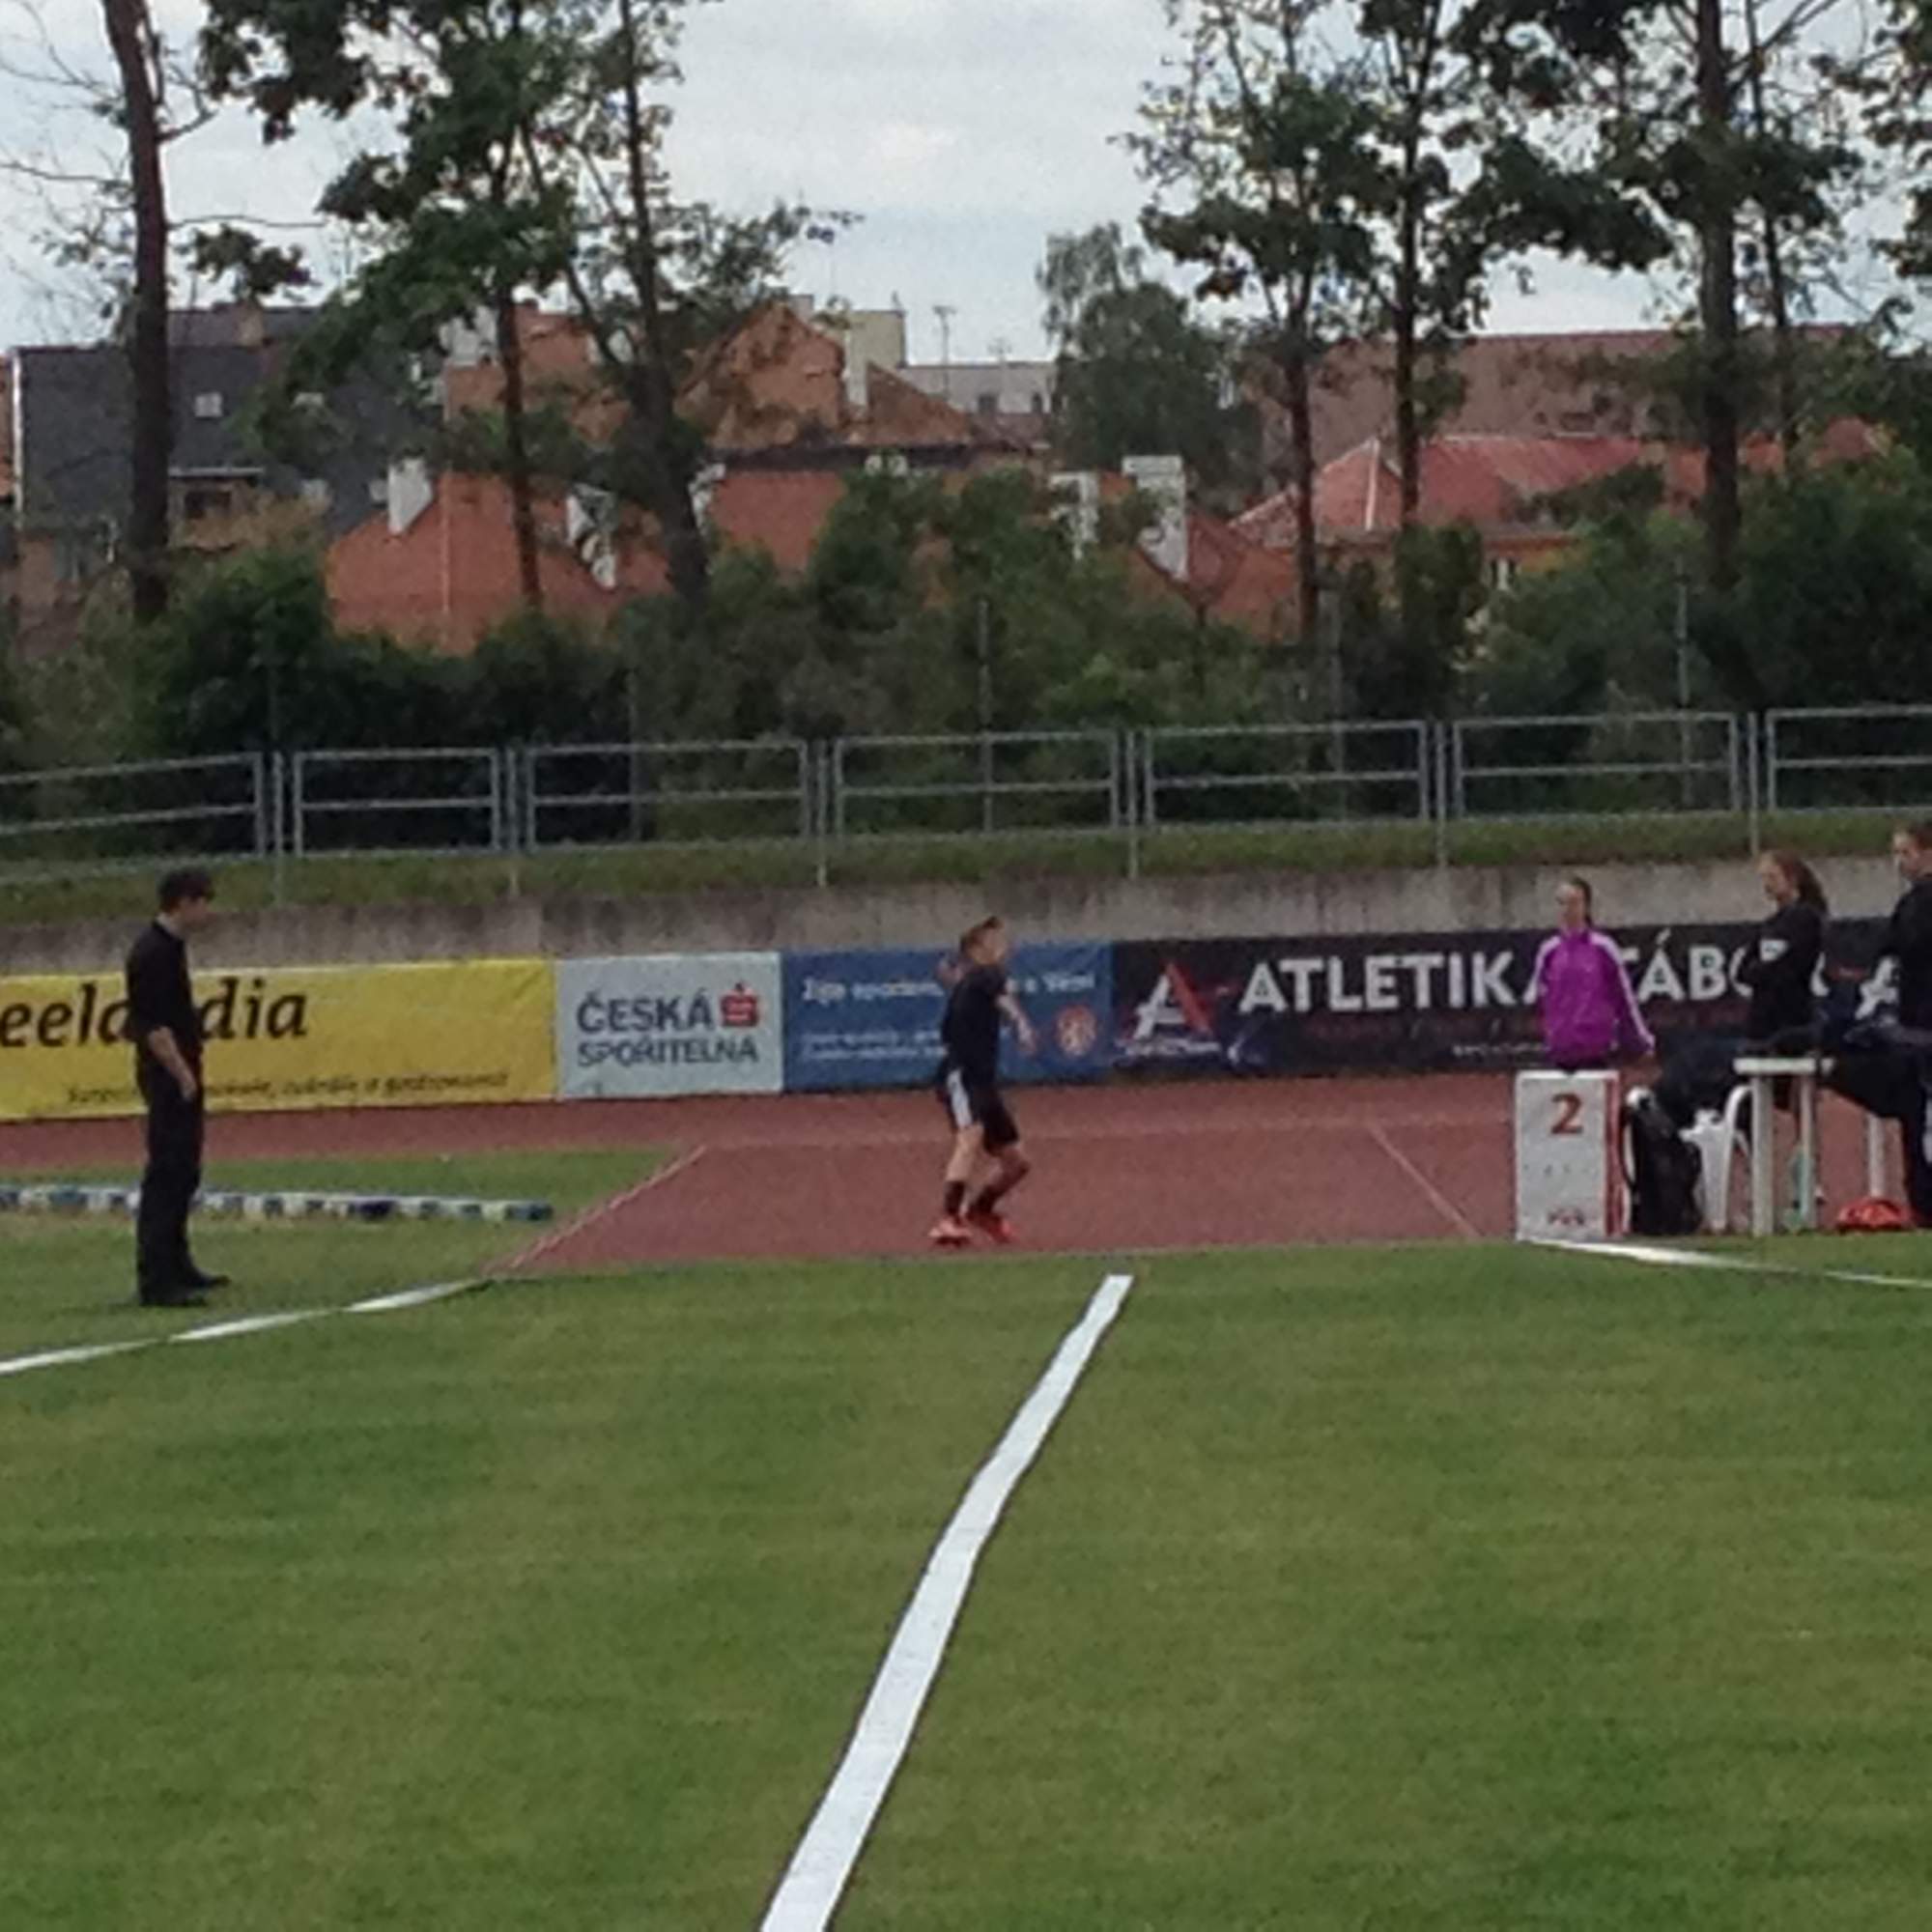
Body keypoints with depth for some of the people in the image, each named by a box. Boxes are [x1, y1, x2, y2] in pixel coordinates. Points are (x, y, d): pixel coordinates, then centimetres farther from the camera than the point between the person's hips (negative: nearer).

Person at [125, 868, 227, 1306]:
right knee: (167, 1175, -10)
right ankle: (155, 1281, -10)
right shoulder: (153, 953, -18)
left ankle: (175, 1267, 28)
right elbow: (153, 1025, -23)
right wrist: (182, 1076, -22)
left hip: (178, 1075, 10)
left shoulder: (171, 946, 13)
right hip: (168, 1075, -10)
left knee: (182, 1172, 17)